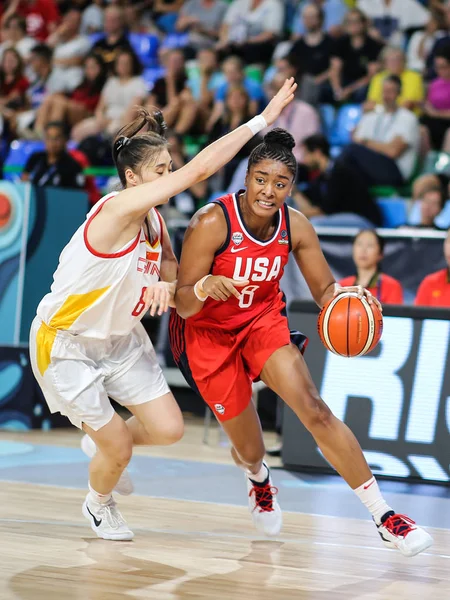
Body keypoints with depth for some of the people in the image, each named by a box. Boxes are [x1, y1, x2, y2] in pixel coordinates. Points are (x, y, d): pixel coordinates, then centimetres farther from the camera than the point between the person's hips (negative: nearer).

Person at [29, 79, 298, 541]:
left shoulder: (154, 220, -5)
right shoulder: (118, 209, -30)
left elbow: (169, 263, 12)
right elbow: (200, 169, -37)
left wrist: (168, 285, -15)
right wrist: (262, 119, -36)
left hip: (121, 337, 7)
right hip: (66, 344, -7)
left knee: (168, 429, 0)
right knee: (119, 449, -2)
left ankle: (99, 442, 31)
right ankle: (98, 504, 31)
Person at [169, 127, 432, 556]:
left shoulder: (295, 227, -13)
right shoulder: (211, 223, -26)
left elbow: (325, 291, -4)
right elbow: (183, 305, -24)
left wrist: (345, 295, -28)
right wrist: (203, 288, -47)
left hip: (263, 320, 3)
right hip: (208, 332, -2)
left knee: (313, 409, -19)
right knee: (248, 447, 5)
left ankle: (382, 516, -17)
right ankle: (258, 479, 47)